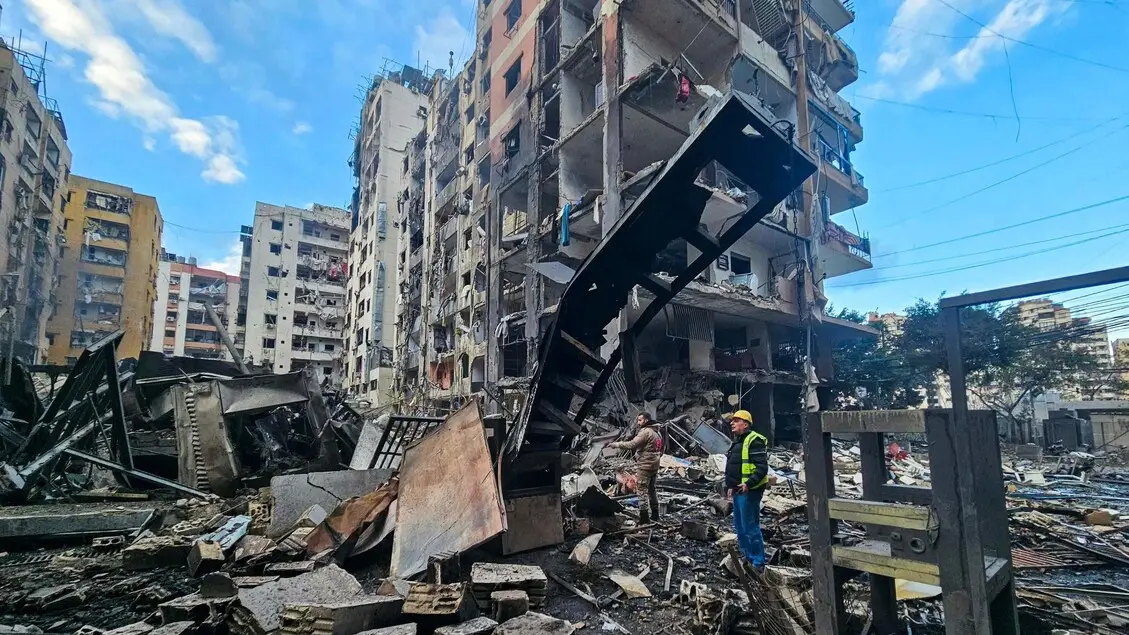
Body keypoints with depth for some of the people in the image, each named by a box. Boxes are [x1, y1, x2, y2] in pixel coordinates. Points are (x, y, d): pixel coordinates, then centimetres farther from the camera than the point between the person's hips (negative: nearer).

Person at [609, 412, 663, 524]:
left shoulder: (645, 432, -17)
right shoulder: (657, 432, 13)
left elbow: (632, 444, -25)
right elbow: (661, 451, 19)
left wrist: (616, 444, -20)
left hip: (644, 466, -10)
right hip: (655, 465, 10)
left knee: (642, 490, -6)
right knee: (651, 489, 19)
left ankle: (644, 517, -6)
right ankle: (655, 514, 27)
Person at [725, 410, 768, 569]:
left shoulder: (754, 441, -15)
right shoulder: (738, 441, 16)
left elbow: (762, 467, -22)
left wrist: (749, 484, -29)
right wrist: (731, 486, 19)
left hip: (749, 491, -10)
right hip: (738, 491, 10)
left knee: (750, 527, -4)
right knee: (740, 527, 18)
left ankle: (758, 563, 8)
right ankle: (747, 558, 31)